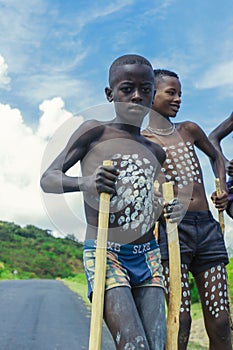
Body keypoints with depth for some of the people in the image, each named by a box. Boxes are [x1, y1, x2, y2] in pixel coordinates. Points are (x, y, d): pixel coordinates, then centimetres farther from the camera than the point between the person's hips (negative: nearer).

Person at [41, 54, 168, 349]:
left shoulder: (156, 152, 13)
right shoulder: (95, 131, -2)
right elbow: (48, 179, -4)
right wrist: (84, 182, -25)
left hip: (148, 257, 6)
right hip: (104, 254, -5)